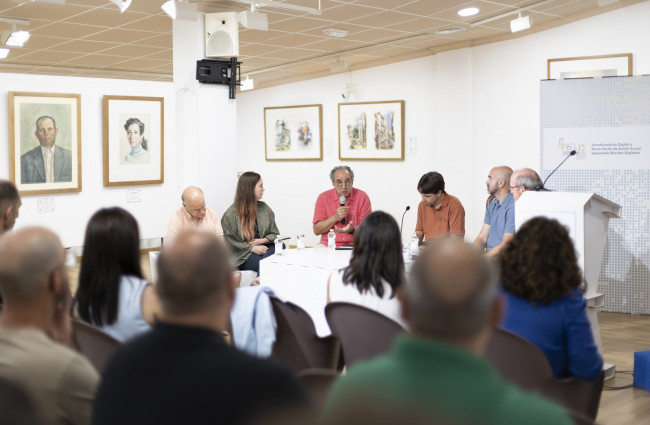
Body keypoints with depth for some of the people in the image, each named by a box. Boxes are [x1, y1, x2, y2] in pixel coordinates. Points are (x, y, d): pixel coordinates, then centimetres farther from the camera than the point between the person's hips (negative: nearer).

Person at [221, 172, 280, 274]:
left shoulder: (264, 208, 15)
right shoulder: (231, 214, -1)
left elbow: (275, 234, 17)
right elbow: (230, 242, -3)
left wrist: (262, 240, -4)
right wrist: (252, 248, -13)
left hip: (265, 247, 5)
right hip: (243, 256, -5)